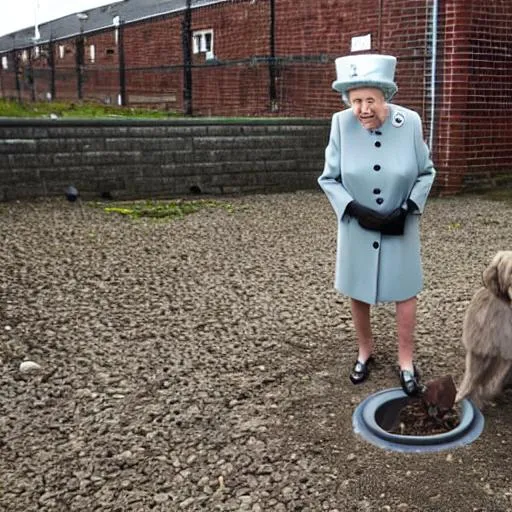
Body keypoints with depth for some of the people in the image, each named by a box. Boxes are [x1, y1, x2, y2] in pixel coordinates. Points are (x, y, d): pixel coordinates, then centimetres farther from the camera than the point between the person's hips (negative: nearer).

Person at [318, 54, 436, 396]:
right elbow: (329, 179, -7)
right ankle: (365, 351, 36)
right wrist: (356, 210, -20)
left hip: (401, 226, 0)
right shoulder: (342, 123, -16)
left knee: (404, 291, 8)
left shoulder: (410, 122, -16)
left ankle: (406, 362, 24)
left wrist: (407, 210, -15)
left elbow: (426, 172, -2)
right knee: (358, 293, 14)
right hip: (358, 225, 1)